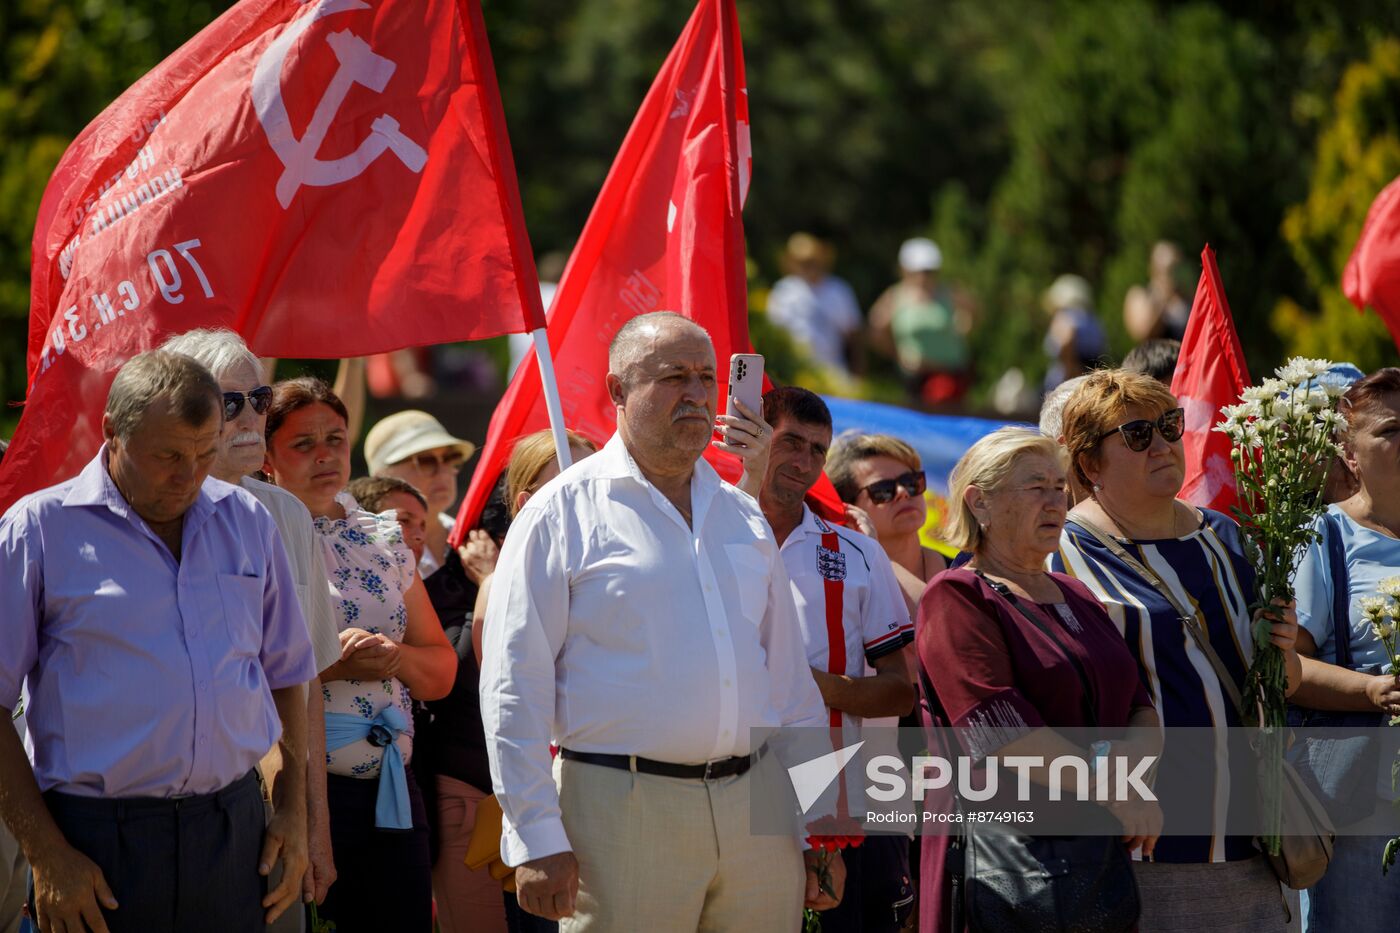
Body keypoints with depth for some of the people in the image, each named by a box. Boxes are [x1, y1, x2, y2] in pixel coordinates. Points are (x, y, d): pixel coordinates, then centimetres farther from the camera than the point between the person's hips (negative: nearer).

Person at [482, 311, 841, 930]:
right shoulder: (561, 516, 0)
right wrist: (537, 841, -11)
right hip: (624, 812, -5)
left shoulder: (744, 516, 17)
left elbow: (790, 679, 21)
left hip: (756, 809, 5)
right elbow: (513, 689, -4)